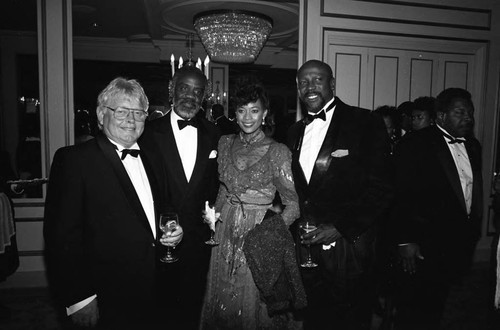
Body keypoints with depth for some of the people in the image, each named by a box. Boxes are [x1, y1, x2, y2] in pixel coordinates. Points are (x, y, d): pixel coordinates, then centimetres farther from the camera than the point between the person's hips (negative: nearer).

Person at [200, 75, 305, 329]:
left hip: (259, 234, -4)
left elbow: (294, 203, -9)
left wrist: (275, 229, -21)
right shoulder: (225, 143, 5)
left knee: (253, 304, 10)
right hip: (225, 230, 4)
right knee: (223, 304, 17)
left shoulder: (277, 151, -10)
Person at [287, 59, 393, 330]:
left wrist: (340, 228, -16)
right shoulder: (295, 132, 12)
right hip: (305, 244, 5)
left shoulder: (366, 123, -7)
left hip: (349, 244, -4)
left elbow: (381, 189, -11)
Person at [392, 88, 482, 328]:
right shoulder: (415, 144, -11)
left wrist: (473, 232, 12)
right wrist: (404, 241, -16)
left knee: (435, 308, 16)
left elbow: (475, 191, 15)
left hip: (461, 244, 6)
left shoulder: (473, 146, 11)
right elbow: (401, 195, -14)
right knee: (412, 310, 6)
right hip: (425, 246, -6)